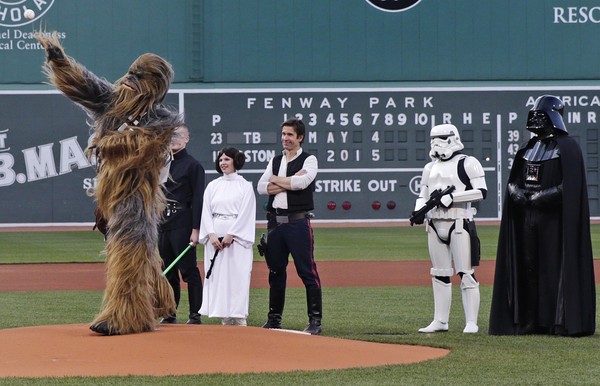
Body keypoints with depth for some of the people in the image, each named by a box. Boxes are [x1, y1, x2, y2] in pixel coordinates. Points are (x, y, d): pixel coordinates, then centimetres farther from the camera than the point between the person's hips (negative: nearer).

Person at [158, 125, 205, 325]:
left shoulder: (193, 165, -3)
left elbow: (198, 199, -8)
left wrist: (195, 229, -14)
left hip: (182, 225, -7)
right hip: (162, 223, 7)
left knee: (189, 270, -8)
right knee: (168, 271, 9)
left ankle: (195, 315, -6)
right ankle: (170, 314, 14)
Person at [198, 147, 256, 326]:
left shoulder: (245, 186, 2)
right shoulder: (212, 186, 12)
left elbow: (245, 214, -5)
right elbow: (206, 212, 6)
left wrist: (231, 235, -13)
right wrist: (211, 235, -7)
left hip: (237, 236, -4)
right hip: (215, 236, 4)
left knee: (238, 276, -7)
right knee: (217, 276, 1)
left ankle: (240, 318, -5)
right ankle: (224, 317, 5)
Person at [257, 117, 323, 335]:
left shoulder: (309, 160, 1)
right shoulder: (275, 161, 17)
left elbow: (302, 182, -18)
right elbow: (261, 187, 4)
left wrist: (276, 180, -4)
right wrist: (289, 183, -9)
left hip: (298, 221, -6)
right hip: (275, 221, 6)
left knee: (307, 271, -7)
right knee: (276, 270, 11)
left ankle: (315, 320, -6)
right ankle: (274, 318, 19)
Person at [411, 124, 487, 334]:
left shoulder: (467, 163, -4)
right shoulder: (430, 167, 18)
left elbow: (481, 191, -14)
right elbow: (423, 195, 22)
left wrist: (450, 197, -19)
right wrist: (418, 211, 1)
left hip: (459, 224, -7)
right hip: (435, 226, 7)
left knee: (466, 274, -7)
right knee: (440, 275, 9)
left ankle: (471, 322, -6)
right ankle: (440, 321, 14)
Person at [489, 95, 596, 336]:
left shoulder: (567, 148, -5)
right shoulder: (528, 148, 17)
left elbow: (570, 186, -13)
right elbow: (513, 180, 18)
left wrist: (541, 196, -16)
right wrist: (516, 192, -3)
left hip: (554, 219, -7)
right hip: (526, 218, 7)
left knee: (556, 267, -8)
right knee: (528, 268, 6)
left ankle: (562, 322, -7)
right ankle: (530, 321, 10)